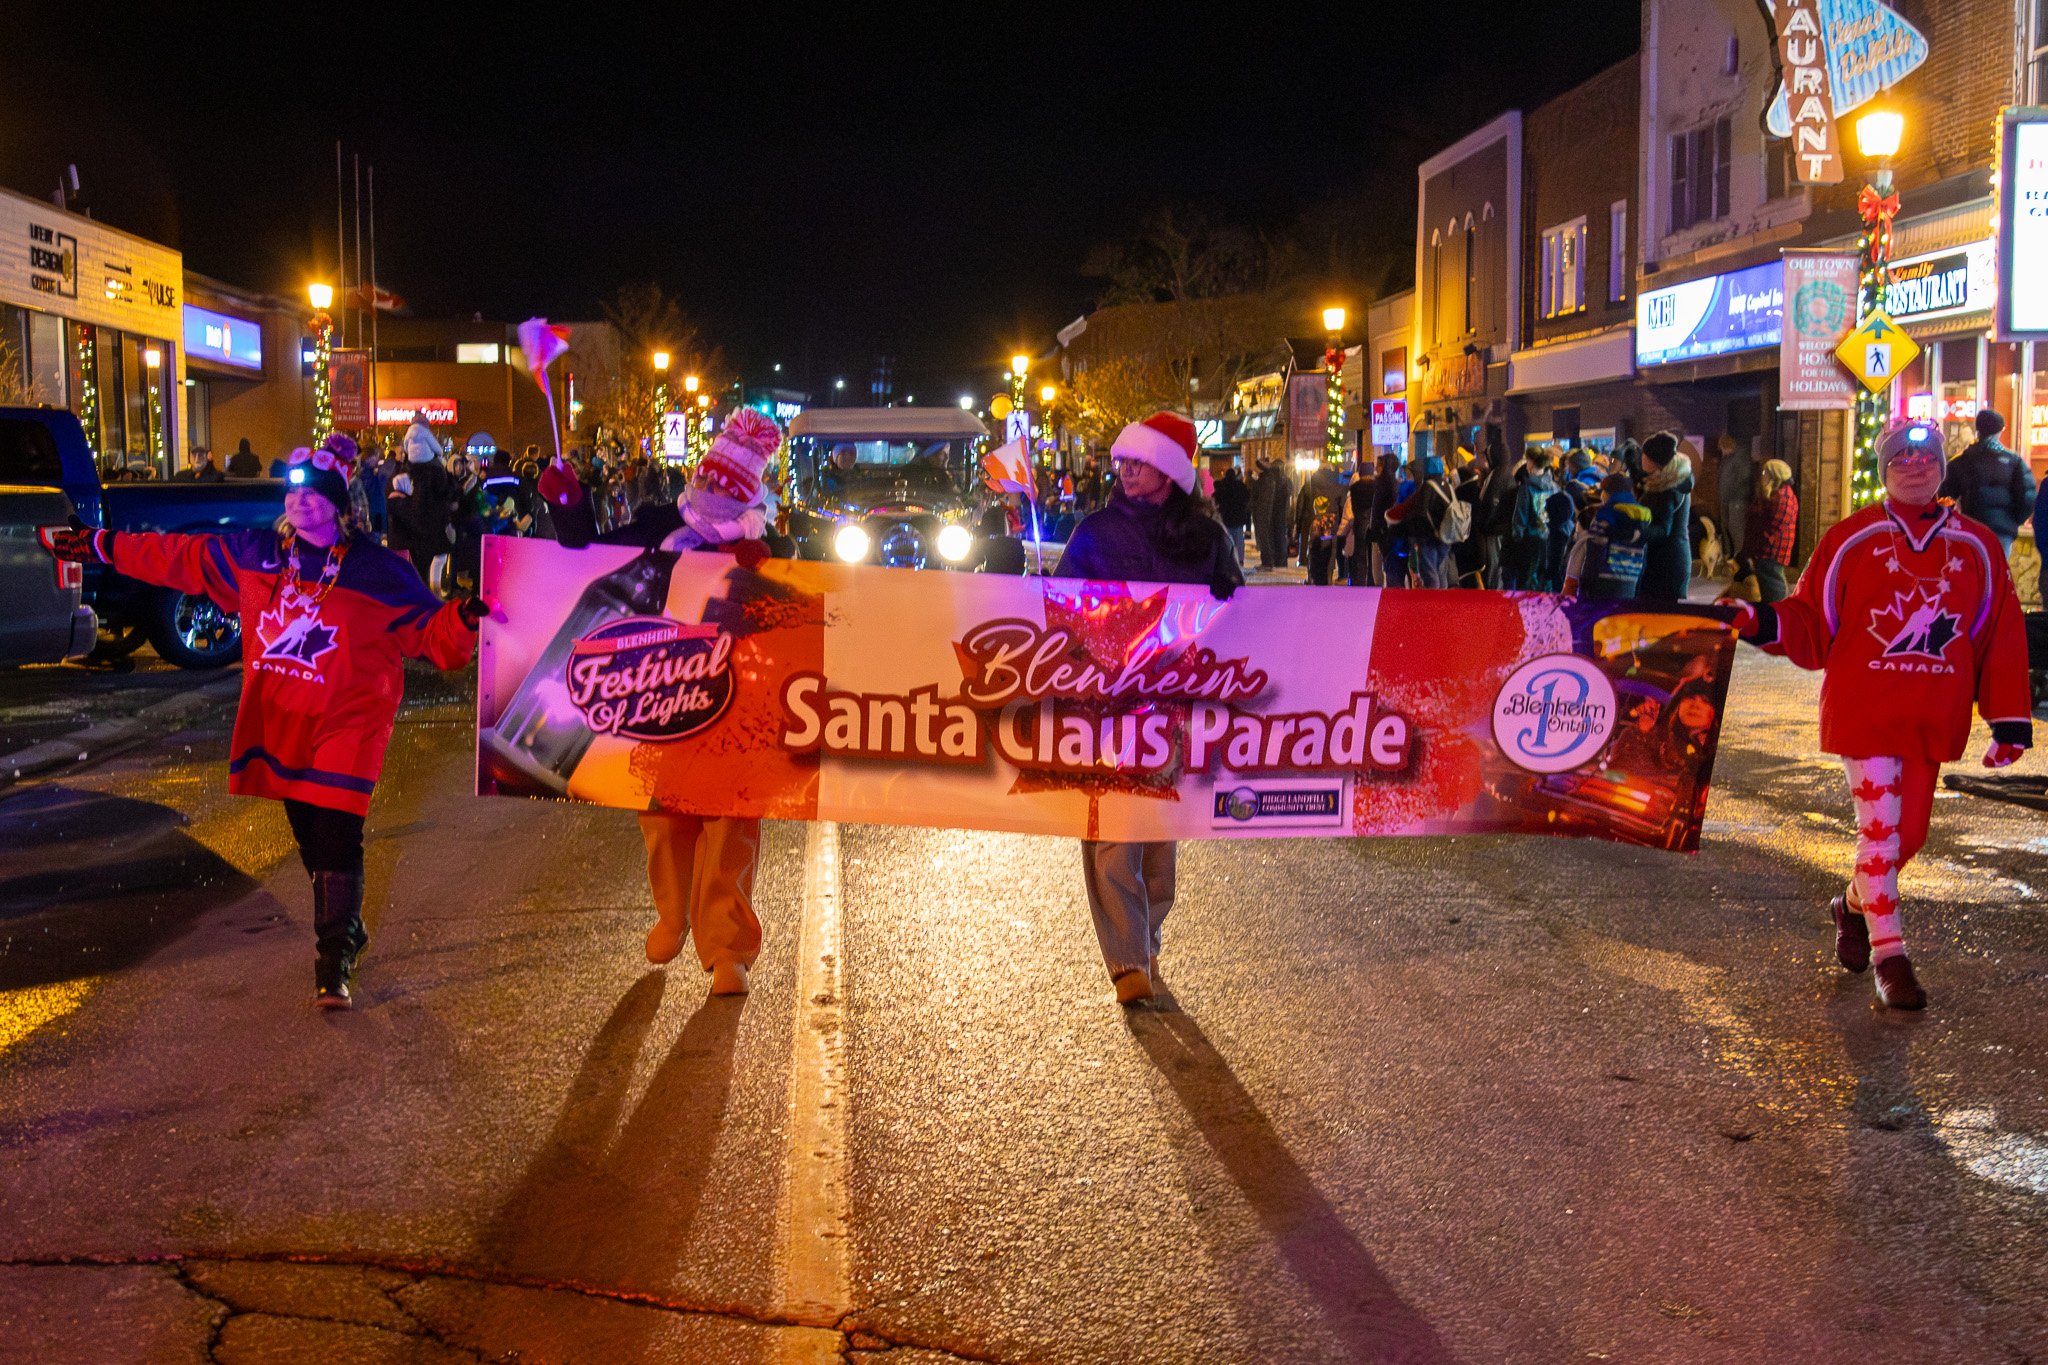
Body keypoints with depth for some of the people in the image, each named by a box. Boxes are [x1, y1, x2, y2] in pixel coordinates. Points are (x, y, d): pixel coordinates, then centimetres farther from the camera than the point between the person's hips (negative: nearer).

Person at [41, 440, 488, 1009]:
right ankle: (346, 928, 34)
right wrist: (101, 546, 18)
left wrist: (463, 618, -30)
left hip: (347, 723, -5)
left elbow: (432, 635, -9)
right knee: (309, 836, 14)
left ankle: (333, 961, 1)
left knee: (336, 837, -10)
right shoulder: (256, 555, 6)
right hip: (281, 724, 5)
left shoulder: (378, 572, -8)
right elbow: (179, 557, 16)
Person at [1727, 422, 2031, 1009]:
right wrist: (1761, 622, -20)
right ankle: (1889, 955, 6)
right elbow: (1811, 624, 0)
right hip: (1865, 711, -3)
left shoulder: (1976, 546, 5)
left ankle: (1855, 904, 40)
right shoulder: (1851, 539, -2)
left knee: (1909, 832, 11)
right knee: (1880, 828, -6)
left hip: (1932, 719, 3)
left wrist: (2009, 719, 3)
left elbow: (2002, 638, 6)